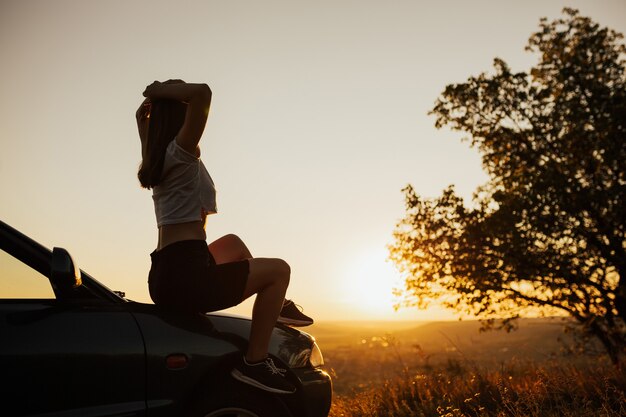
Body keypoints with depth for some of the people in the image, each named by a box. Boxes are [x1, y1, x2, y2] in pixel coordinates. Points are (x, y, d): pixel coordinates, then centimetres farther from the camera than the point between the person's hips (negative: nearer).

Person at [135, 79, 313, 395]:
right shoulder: (181, 152, -10)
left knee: (233, 244, 34)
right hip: (185, 276, -10)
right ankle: (254, 363, -2)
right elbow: (202, 93, -28)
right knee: (278, 270, 0)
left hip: (164, 275, 10)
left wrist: (152, 101, 29)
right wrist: (162, 90, -13)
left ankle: (273, 307, 39)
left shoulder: (158, 159, 16)